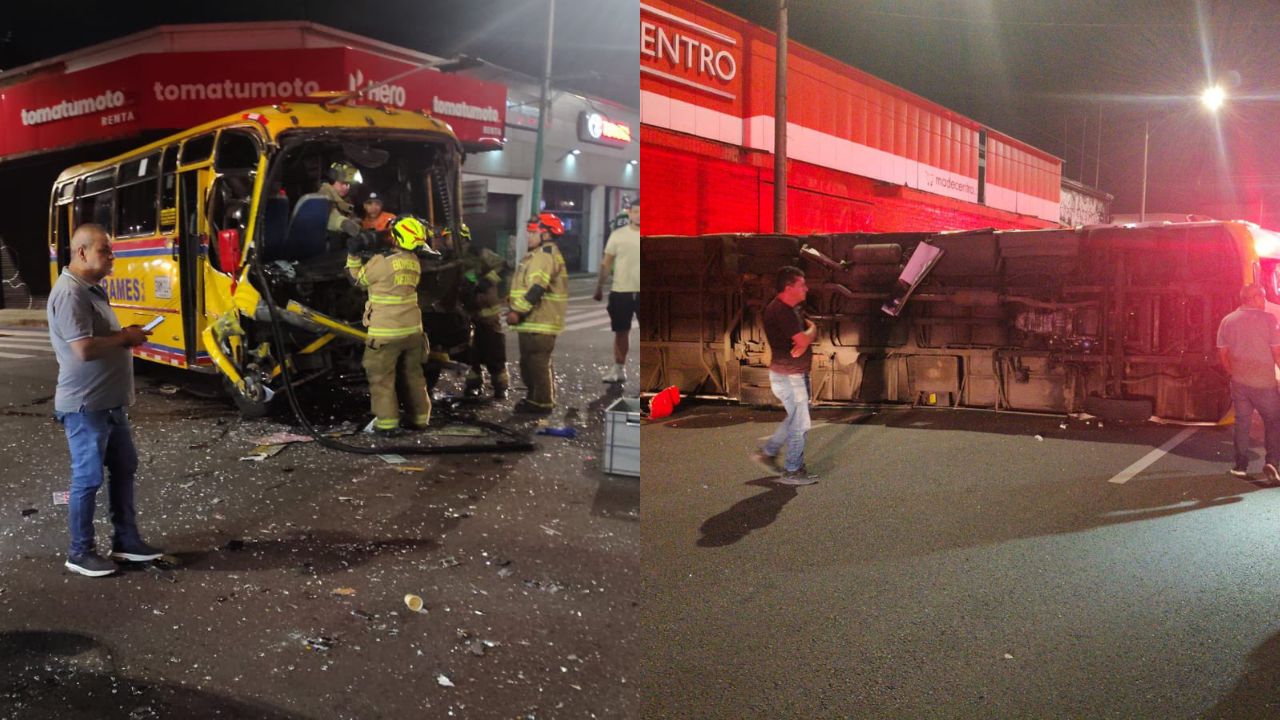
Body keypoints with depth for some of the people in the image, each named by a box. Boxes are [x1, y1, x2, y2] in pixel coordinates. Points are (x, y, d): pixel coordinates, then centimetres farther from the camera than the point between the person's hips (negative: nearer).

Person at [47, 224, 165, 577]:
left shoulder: (92, 289, 12)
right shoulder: (69, 294, -20)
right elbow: (84, 349, -29)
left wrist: (126, 335, 5)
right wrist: (125, 338, -15)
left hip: (109, 402, 10)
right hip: (85, 406, -10)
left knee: (124, 468, 16)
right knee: (88, 478, 2)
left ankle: (126, 540, 27)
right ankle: (80, 552, 16)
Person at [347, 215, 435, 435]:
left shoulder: (381, 261, -16)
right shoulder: (414, 262, 3)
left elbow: (357, 279, 0)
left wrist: (353, 255, 4)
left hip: (386, 332, -6)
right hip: (412, 329, 6)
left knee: (382, 377, 3)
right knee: (412, 374, 16)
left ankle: (387, 423, 2)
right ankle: (419, 418, 22)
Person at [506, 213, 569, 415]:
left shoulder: (545, 255, -15)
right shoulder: (540, 254, 21)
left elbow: (536, 289, -25)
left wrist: (518, 311, -23)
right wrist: (516, 309, 23)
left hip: (538, 322, -11)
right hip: (534, 321, 11)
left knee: (537, 364, -7)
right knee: (530, 363, 17)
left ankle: (542, 403, -2)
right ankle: (535, 399, 26)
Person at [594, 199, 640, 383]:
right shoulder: (617, 235, 1)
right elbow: (607, 263, 5)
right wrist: (599, 287, 3)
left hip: (642, 291, -1)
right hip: (620, 291, 1)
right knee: (621, 331, 11)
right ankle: (619, 369, 22)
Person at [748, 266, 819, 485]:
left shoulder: (793, 309, 11)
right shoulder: (780, 311, -22)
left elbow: (810, 329, 7)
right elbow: (804, 339, -26)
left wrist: (806, 337, -14)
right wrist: (811, 331, -4)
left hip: (797, 373, 10)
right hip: (788, 376, -10)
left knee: (795, 419, 20)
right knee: (800, 423, -1)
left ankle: (767, 453, 29)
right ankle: (792, 472, 11)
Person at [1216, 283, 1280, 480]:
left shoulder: (1227, 321, 4)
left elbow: (1222, 352, 8)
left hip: (1239, 381, 4)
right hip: (1264, 382, -4)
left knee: (1242, 422, 12)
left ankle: (1240, 466, 13)